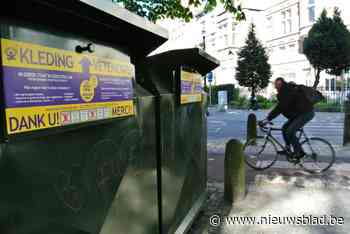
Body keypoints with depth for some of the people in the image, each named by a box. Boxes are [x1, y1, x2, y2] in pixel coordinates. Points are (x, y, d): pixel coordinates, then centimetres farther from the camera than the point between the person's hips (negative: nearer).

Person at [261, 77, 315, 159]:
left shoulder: (287, 91, -21)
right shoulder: (284, 92, 11)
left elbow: (280, 107, -27)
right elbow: (280, 107, 15)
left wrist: (268, 118, -27)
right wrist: (269, 117, 12)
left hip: (306, 113, -10)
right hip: (298, 113, 10)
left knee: (290, 131, -16)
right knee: (285, 128, 7)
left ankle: (299, 152, -4)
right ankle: (288, 149, 16)